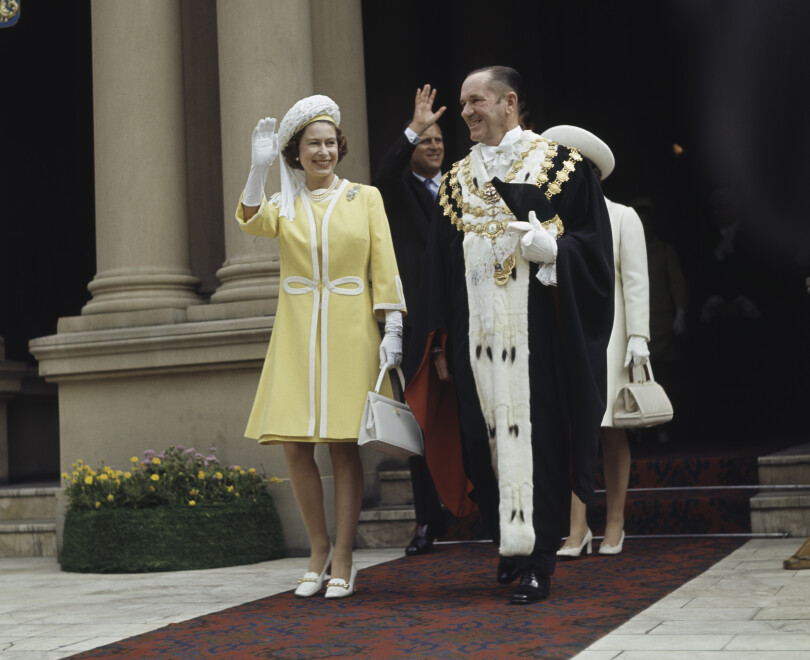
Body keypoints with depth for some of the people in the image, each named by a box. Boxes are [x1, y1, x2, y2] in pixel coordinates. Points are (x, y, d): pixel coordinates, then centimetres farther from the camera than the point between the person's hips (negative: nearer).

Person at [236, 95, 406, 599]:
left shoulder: (366, 198, 7)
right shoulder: (283, 205, 11)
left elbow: (384, 266, 2)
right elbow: (254, 223, -12)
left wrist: (393, 328, -7)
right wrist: (259, 169, -24)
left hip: (351, 331, -2)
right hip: (297, 335, 2)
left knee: (344, 444, -2)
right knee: (296, 445, -2)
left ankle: (343, 560, 7)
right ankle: (319, 549, 15)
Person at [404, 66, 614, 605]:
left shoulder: (561, 166, 3)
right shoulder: (458, 179, 15)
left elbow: (595, 241, 0)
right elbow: (440, 264, 14)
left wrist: (552, 249, -20)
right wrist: (440, 344, 9)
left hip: (537, 330, -4)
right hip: (478, 332, 4)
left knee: (536, 435, -5)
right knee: (487, 437, 4)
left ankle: (538, 559, -1)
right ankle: (510, 540, 21)